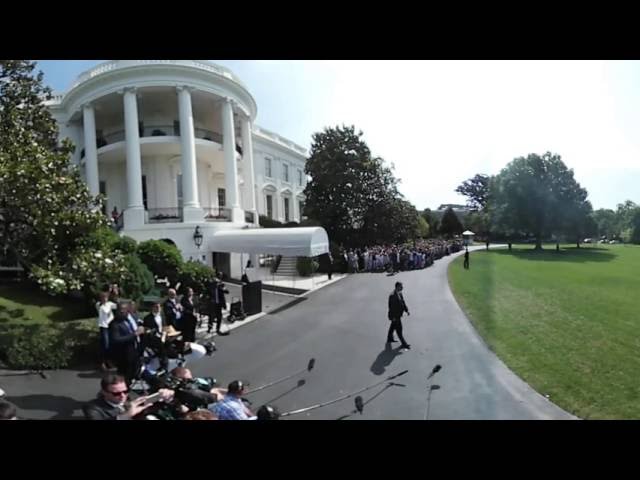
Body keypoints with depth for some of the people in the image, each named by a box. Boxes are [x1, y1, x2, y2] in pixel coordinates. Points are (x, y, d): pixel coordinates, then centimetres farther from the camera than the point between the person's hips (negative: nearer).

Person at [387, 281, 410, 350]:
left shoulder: (400, 293, 1)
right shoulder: (392, 295, -28)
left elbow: (403, 302, 12)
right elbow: (391, 307, -25)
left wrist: (406, 310, 7)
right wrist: (393, 317, -22)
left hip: (398, 314, 10)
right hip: (395, 316, -10)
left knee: (393, 326, 24)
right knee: (399, 329, 0)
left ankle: (389, 339, 42)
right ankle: (404, 344, 9)